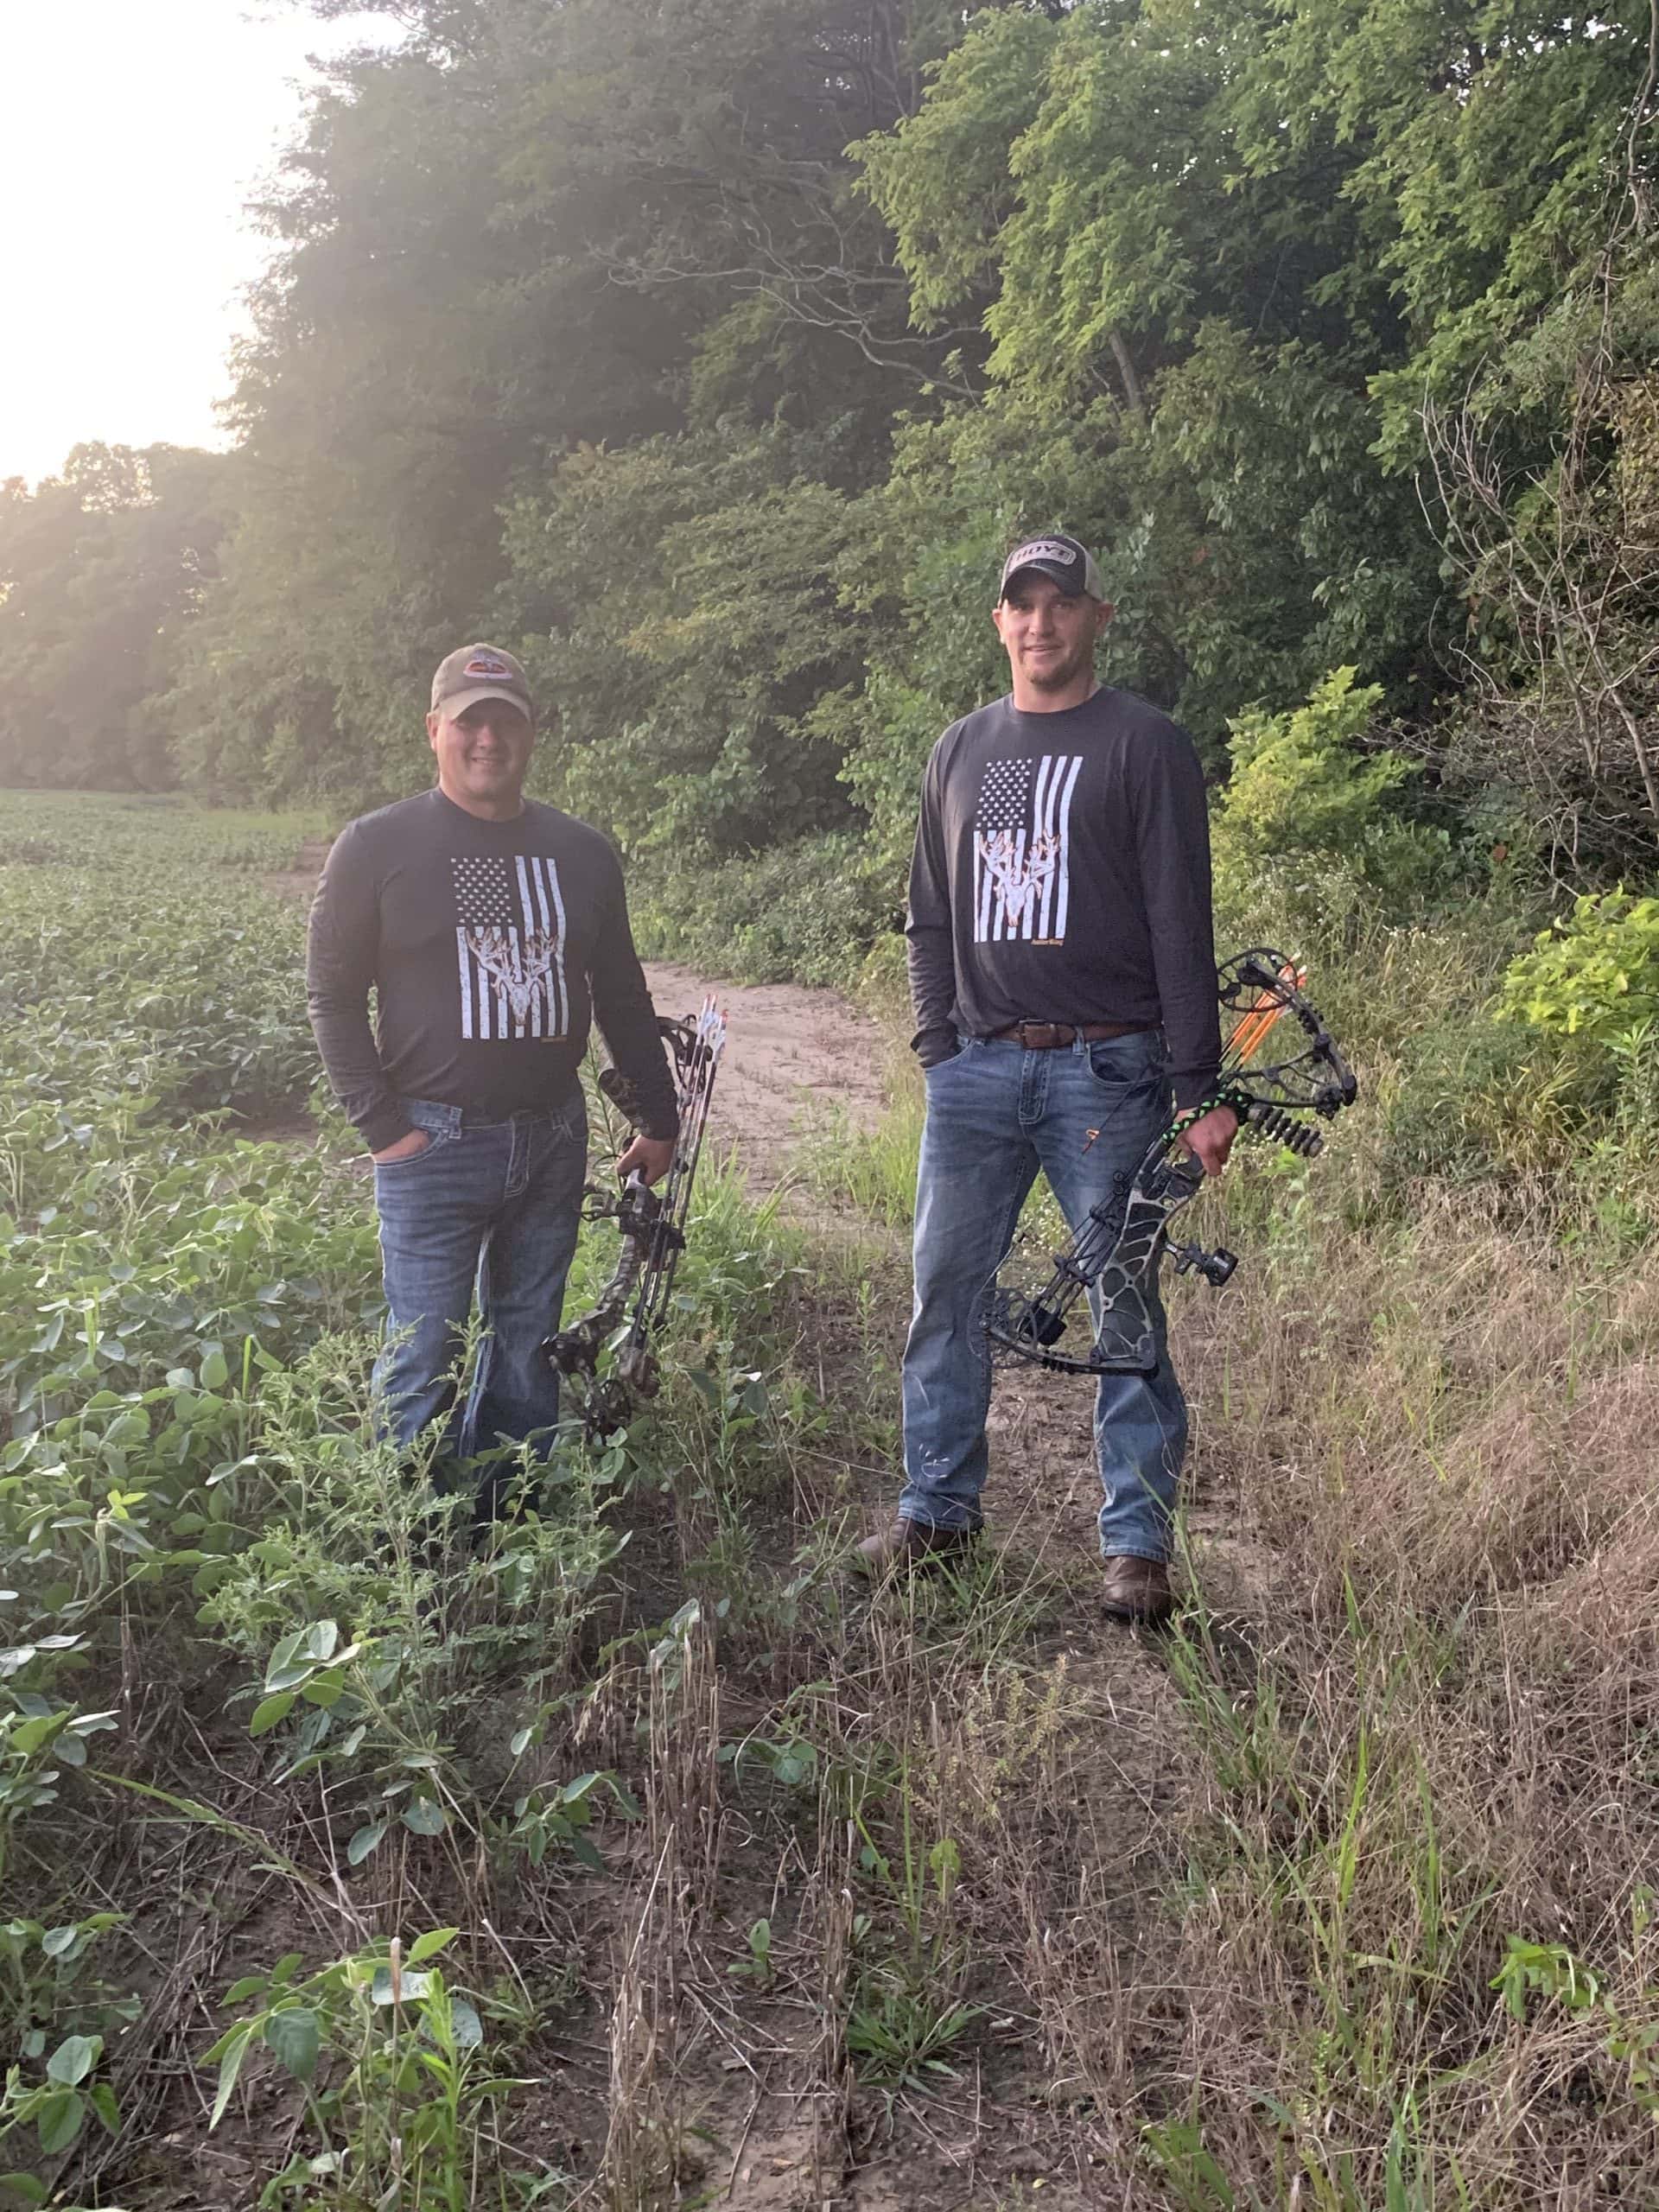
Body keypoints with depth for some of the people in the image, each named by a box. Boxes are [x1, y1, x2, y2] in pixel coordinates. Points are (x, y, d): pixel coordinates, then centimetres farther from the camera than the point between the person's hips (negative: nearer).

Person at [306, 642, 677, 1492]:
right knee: (423, 1355, 0)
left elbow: (623, 999, 16)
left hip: (553, 1141, 4)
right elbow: (332, 994, 0)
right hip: (433, 1145, -3)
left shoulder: (581, 853, 9)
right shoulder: (377, 846, -1)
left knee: (528, 1346, 12)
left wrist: (659, 1119, 17)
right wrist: (381, 1125, -7)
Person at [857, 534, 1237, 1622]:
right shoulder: (962, 749, 17)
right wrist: (938, 1043, 8)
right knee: (947, 1288, 7)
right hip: (977, 1070, 5)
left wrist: (1201, 1090, -9)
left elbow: (1182, 923, -3)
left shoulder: (1146, 744, 2)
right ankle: (937, 1509, 20)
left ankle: (1137, 1541, 9)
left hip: (1106, 1070, -4)